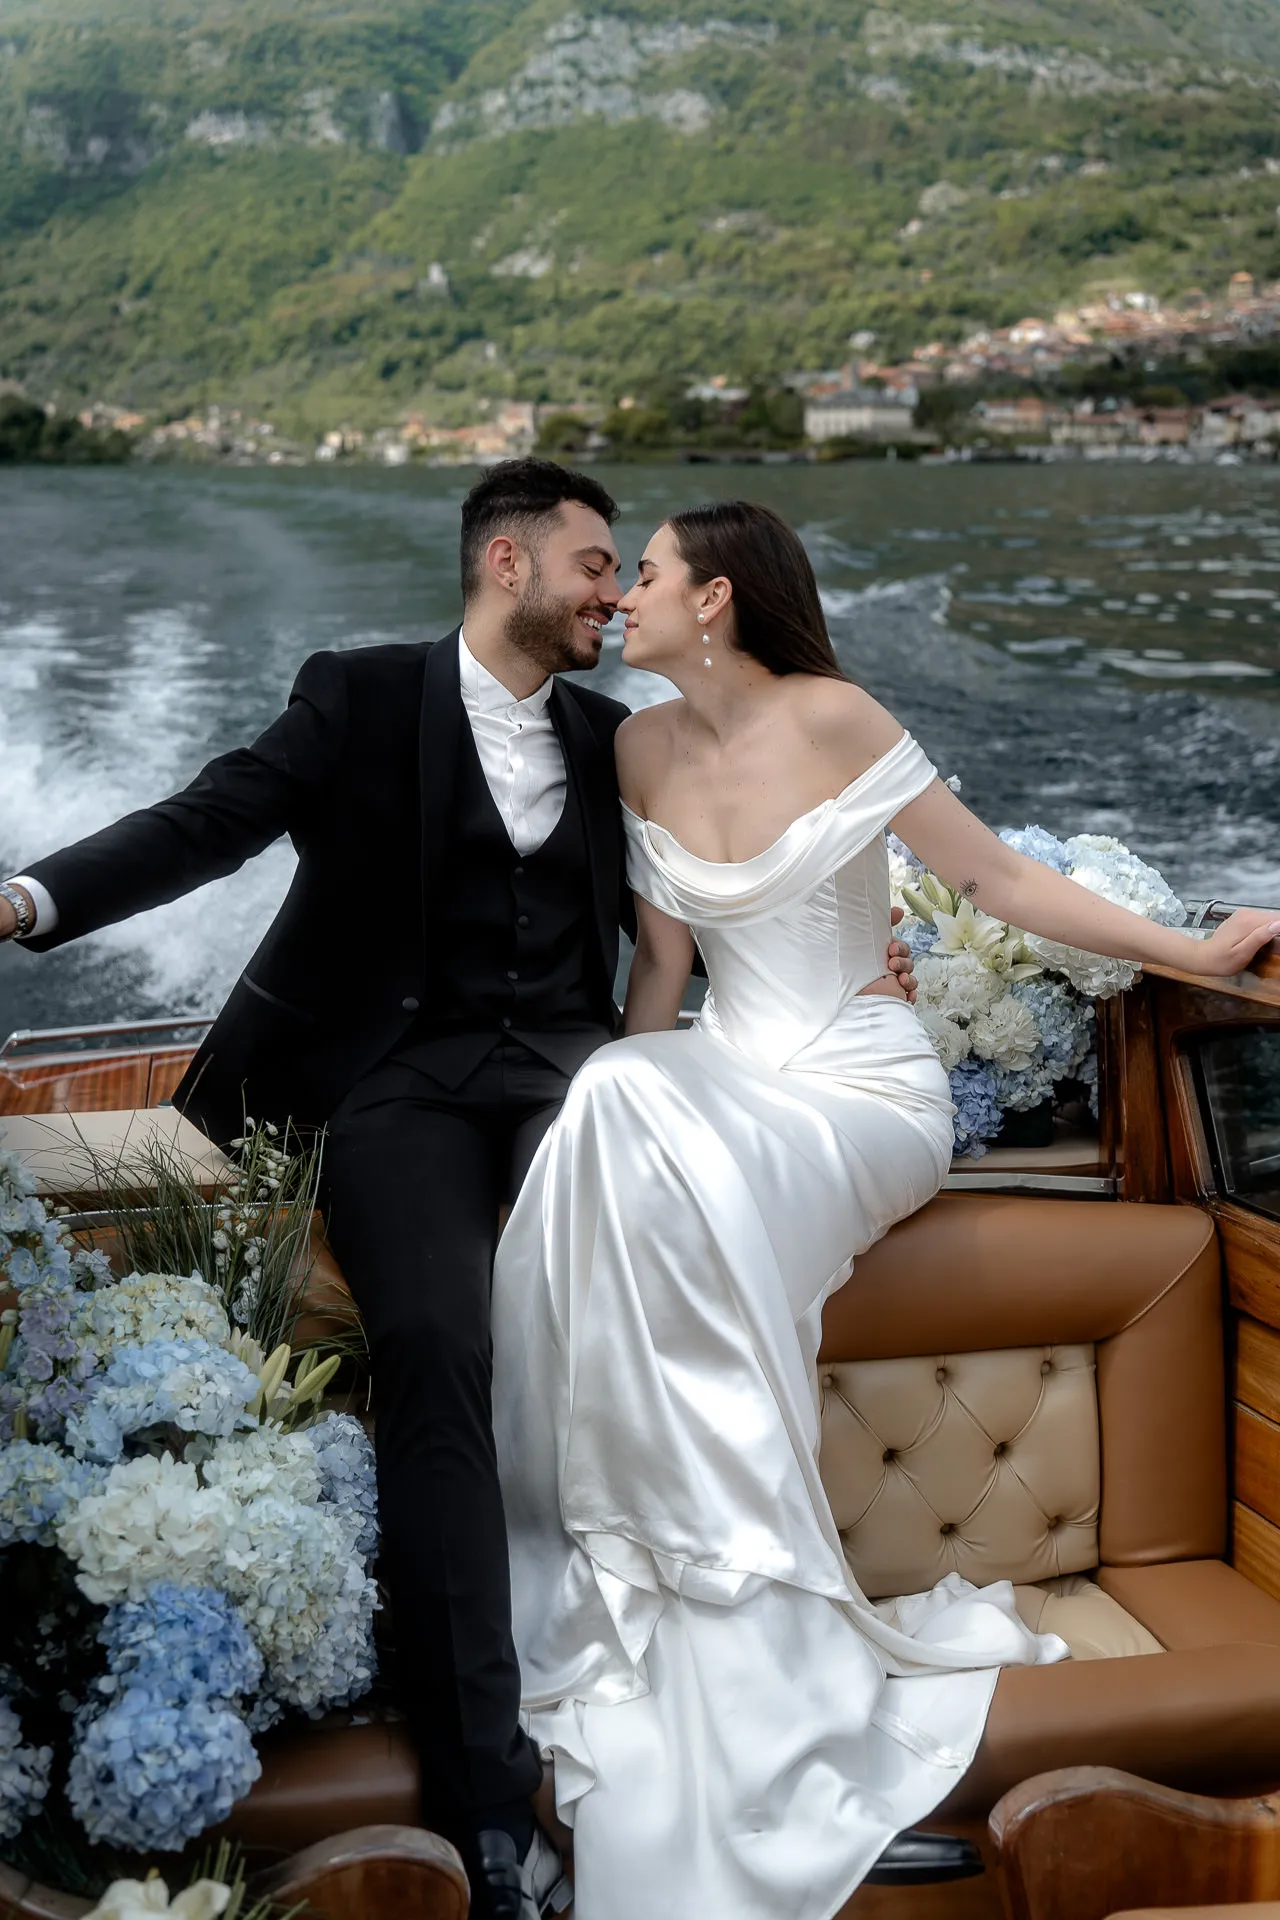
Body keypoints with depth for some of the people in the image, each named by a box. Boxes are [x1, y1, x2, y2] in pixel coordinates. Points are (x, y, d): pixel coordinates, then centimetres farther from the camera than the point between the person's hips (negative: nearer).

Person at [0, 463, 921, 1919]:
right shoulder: (360, 696, 7)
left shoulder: (610, 737, 19)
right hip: (401, 1071, -3)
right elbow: (210, 821, -3)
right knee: (434, 1347, -27)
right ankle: (487, 1793, -24)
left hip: (562, 1056, 4)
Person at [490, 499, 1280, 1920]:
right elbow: (663, 961, 11)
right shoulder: (646, 746, 9)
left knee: (641, 1155, -31)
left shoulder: (829, 718, -6)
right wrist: (628, 1098, -3)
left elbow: (990, 875, -4)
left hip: (865, 1095, -4)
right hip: (721, 1093, 5)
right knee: (612, 1109, -28)